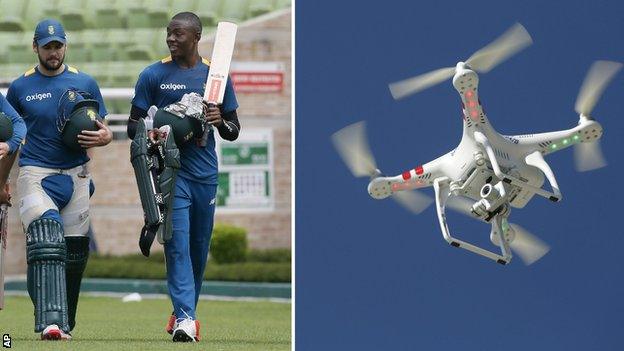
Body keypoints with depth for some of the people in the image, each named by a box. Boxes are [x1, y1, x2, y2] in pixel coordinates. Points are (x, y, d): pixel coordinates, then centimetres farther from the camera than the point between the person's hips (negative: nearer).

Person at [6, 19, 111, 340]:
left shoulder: (85, 84, 9)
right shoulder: (20, 87, 7)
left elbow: (105, 132, 13)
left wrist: (103, 137, -12)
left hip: (75, 176, 2)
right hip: (35, 173, -2)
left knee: (75, 251, 4)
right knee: (45, 241, -22)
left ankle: (64, 324, 21)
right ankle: (51, 322, -31)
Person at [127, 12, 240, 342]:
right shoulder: (153, 75, 3)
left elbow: (233, 132, 12)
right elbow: (133, 127, 6)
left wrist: (220, 121, -11)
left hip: (205, 174, 3)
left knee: (199, 247, 9)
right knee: (178, 243, -13)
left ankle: (186, 312, 24)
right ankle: (184, 318, -21)